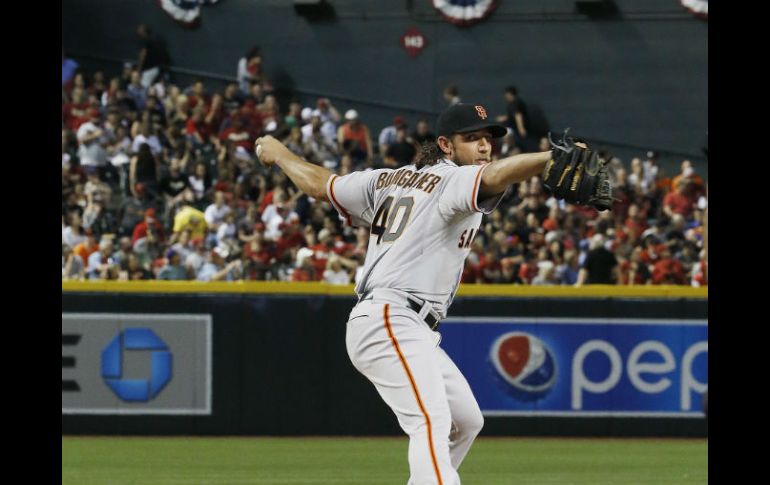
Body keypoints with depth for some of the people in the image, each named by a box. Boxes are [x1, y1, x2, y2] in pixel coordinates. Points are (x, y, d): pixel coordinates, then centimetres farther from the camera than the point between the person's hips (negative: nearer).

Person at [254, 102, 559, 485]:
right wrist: (554, 159, -46)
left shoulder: (388, 180, 19)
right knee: (432, 422, -27)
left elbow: (319, 185, 26)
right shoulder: (452, 181, -7)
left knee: (466, 420, 19)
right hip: (391, 321, -10)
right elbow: (493, 177, -30)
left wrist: (279, 154, 44)